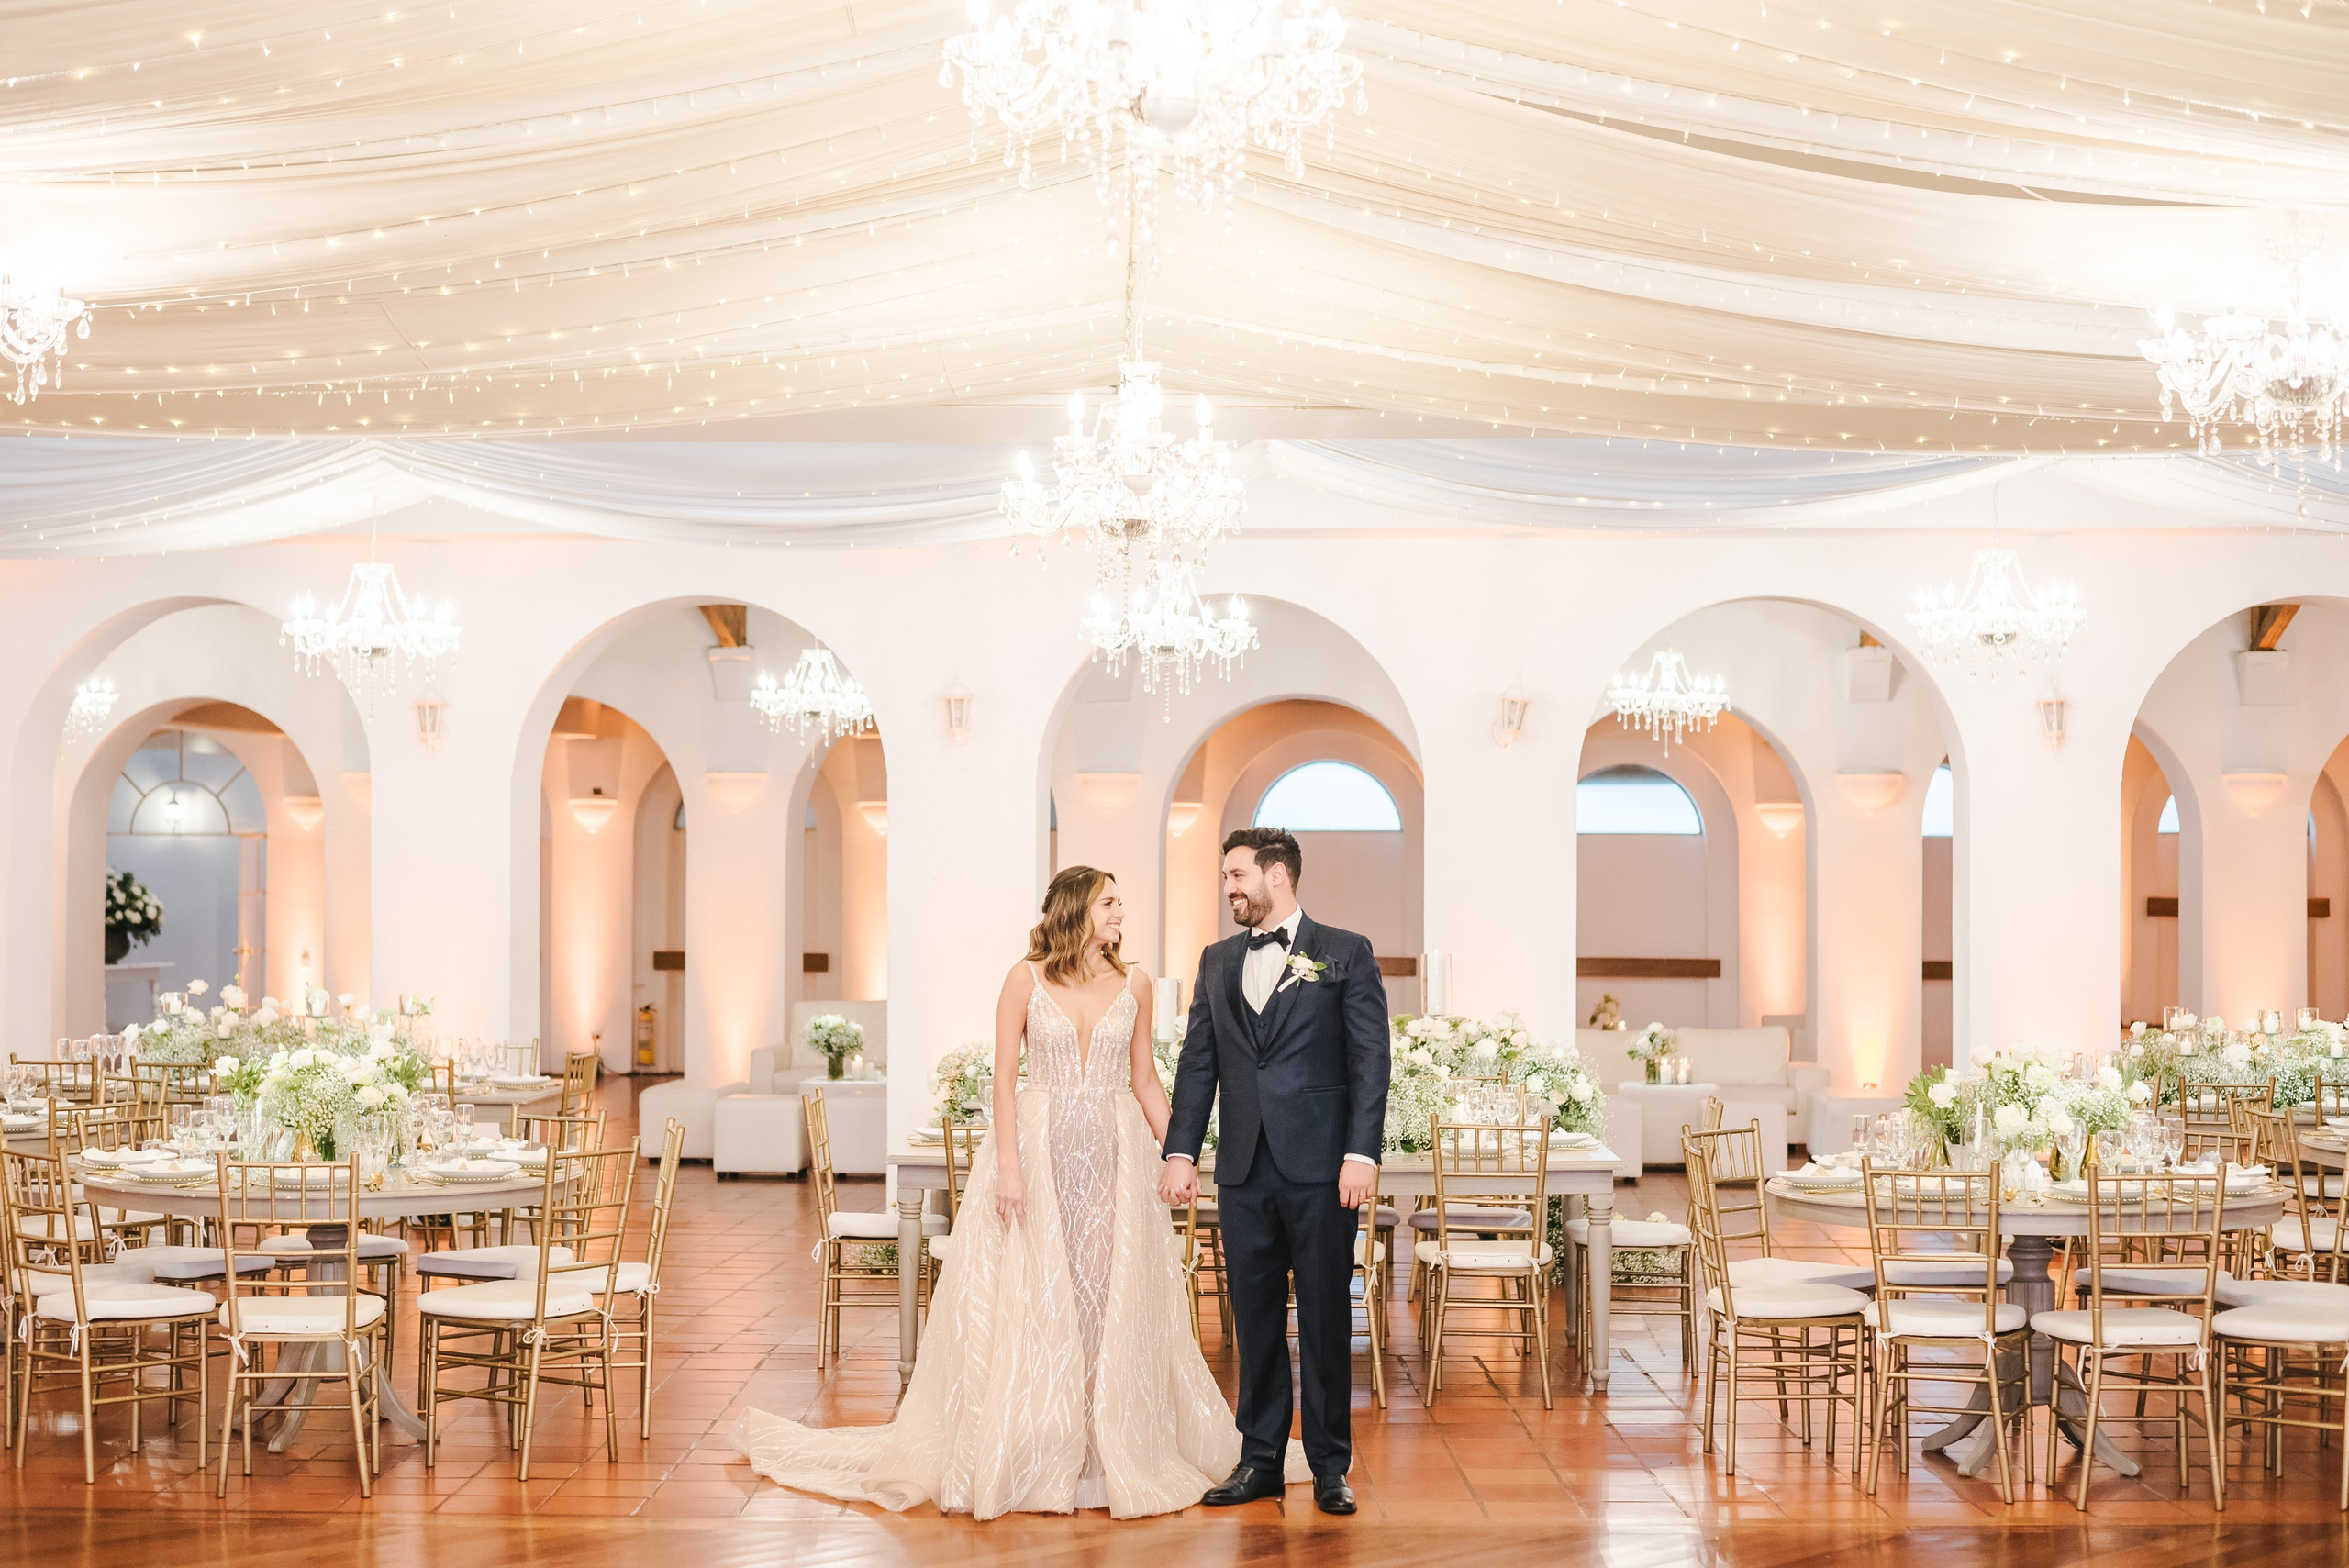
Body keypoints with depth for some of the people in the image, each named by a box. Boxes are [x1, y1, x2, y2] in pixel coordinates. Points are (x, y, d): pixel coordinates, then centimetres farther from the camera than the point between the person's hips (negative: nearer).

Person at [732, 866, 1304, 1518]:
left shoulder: (1133, 982, 6)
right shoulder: (1026, 979, -3)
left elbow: (1144, 1079, 11)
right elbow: (1004, 1079, -4)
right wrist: (1008, 1167, -12)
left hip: (1115, 1151, 2)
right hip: (1038, 1145, -2)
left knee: (1110, 1292, 1)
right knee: (1031, 1298, 0)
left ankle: (1113, 1456, 11)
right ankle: (1030, 1458, 9)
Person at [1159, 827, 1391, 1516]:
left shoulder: (1345, 954, 1)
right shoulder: (1217, 962, 14)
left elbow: (1370, 1060, -3)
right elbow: (1197, 1063, 12)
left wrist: (1362, 1153, -12)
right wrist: (1181, 1152, 3)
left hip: (1320, 1167, -4)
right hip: (1244, 1171, 4)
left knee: (1325, 1317, 2)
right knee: (1255, 1317, 8)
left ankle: (1330, 1466, 11)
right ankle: (1259, 1460, 17)